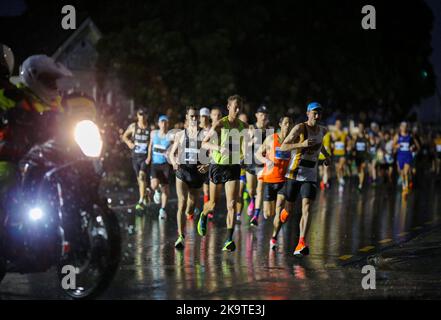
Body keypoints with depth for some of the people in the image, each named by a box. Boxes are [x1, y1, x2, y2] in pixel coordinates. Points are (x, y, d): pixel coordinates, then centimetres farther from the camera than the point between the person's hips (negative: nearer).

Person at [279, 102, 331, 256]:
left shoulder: (322, 130, 10)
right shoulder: (300, 128, -10)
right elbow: (283, 147, -16)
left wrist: (326, 155, 32)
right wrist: (302, 144, -28)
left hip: (310, 176, 3)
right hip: (294, 174, -3)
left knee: (306, 208, -13)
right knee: (289, 209, 6)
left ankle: (301, 244, -21)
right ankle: (284, 212, 45)